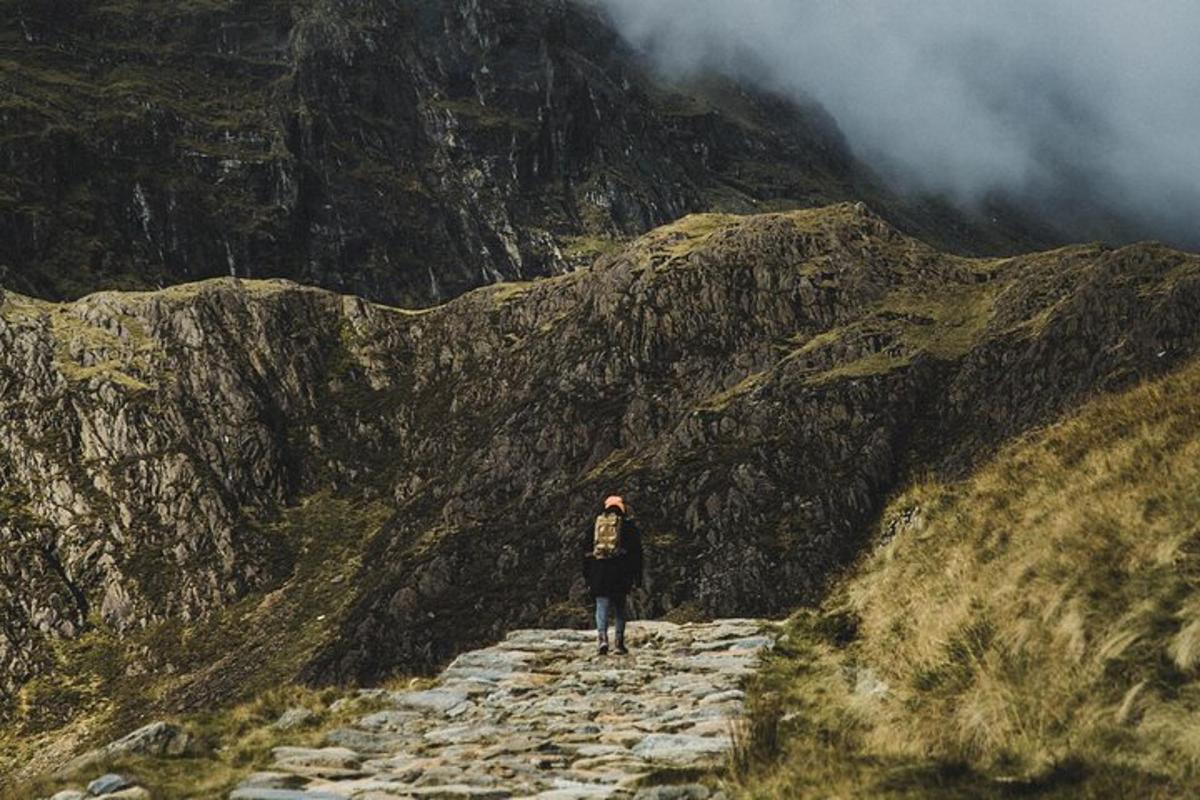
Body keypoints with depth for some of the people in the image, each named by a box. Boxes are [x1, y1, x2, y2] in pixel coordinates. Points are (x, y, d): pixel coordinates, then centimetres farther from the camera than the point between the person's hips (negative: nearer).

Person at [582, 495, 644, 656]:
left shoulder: (594, 525, 12)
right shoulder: (628, 526, 5)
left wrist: (587, 577, 15)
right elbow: (636, 552, 3)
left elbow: (586, 552, 12)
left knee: (602, 606, 1)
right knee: (619, 608, 11)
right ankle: (620, 643, 12)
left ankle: (603, 637, -21)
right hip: (621, 574, -1)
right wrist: (637, 577, 5)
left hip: (598, 571, 1)